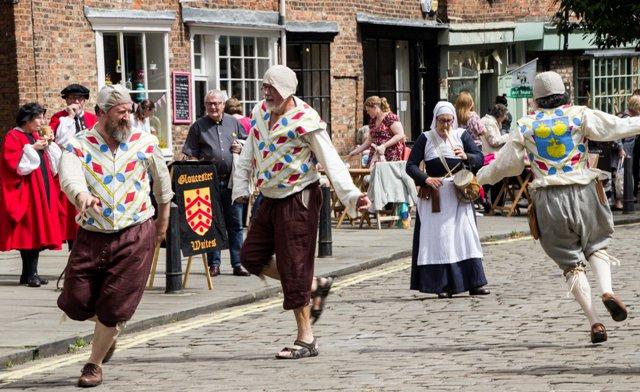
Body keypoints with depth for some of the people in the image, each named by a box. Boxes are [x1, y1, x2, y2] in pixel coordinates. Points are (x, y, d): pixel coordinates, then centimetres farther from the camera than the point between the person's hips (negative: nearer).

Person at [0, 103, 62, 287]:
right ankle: (30, 274, -6)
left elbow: (53, 163, 19)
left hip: (42, 190, 8)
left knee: (39, 231, 5)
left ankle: (30, 273, 10)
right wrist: (32, 148, -17)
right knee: (28, 230, -9)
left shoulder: (36, 137, 18)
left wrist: (48, 145, 4)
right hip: (25, 192, -8)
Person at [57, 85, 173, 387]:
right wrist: (82, 196, -47)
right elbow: (70, 178, -25)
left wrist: (163, 219, 23)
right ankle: (109, 329, 36)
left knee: (113, 308, -4)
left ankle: (94, 364, 18)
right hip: (92, 236, 1)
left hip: (135, 235, -1)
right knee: (76, 303, 3)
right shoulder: (78, 147, -5)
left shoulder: (145, 144, 0)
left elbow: (162, 181, 15)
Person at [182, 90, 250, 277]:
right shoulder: (198, 126, 4)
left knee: (235, 223, 4)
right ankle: (214, 264, 9)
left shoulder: (234, 123, 12)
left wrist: (241, 148, -3)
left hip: (232, 180, 2)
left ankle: (238, 263, 8)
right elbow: (192, 155, 1)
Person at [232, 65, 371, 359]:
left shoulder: (305, 121, -17)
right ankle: (315, 286, 23)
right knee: (252, 256, 10)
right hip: (270, 199, 8)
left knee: (293, 265, -6)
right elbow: (249, 153, 17)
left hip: (298, 200, -8)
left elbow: (331, 161, -20)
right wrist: (241, 187, 10)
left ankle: (305, 339, 4)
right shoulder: (260, 114, 6)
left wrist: (351, 195, -30)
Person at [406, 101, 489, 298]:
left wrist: (466, 157, -19)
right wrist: (425, 179, -15)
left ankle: (474, 283, 0)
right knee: (438, 238, -4)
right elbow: (411, 166, 2)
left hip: (459, 193, 1)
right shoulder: (426, 139, 3)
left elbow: (480, 158, 2)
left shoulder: (461, 135, 7)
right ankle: (443, 286, -2)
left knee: (466, 235, -3)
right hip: (434, 194, -1)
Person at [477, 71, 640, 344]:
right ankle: (607, 290, -8)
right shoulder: (580, 116, 2)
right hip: (582, 192, 0)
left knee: (571, 263, 8)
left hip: (548, 199, 0)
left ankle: (594, 322, -2)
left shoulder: (526, 126, 5)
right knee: (597, 245, 21)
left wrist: (480, 177, 26)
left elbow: (506, 163, 10)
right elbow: (618, 126, -1)